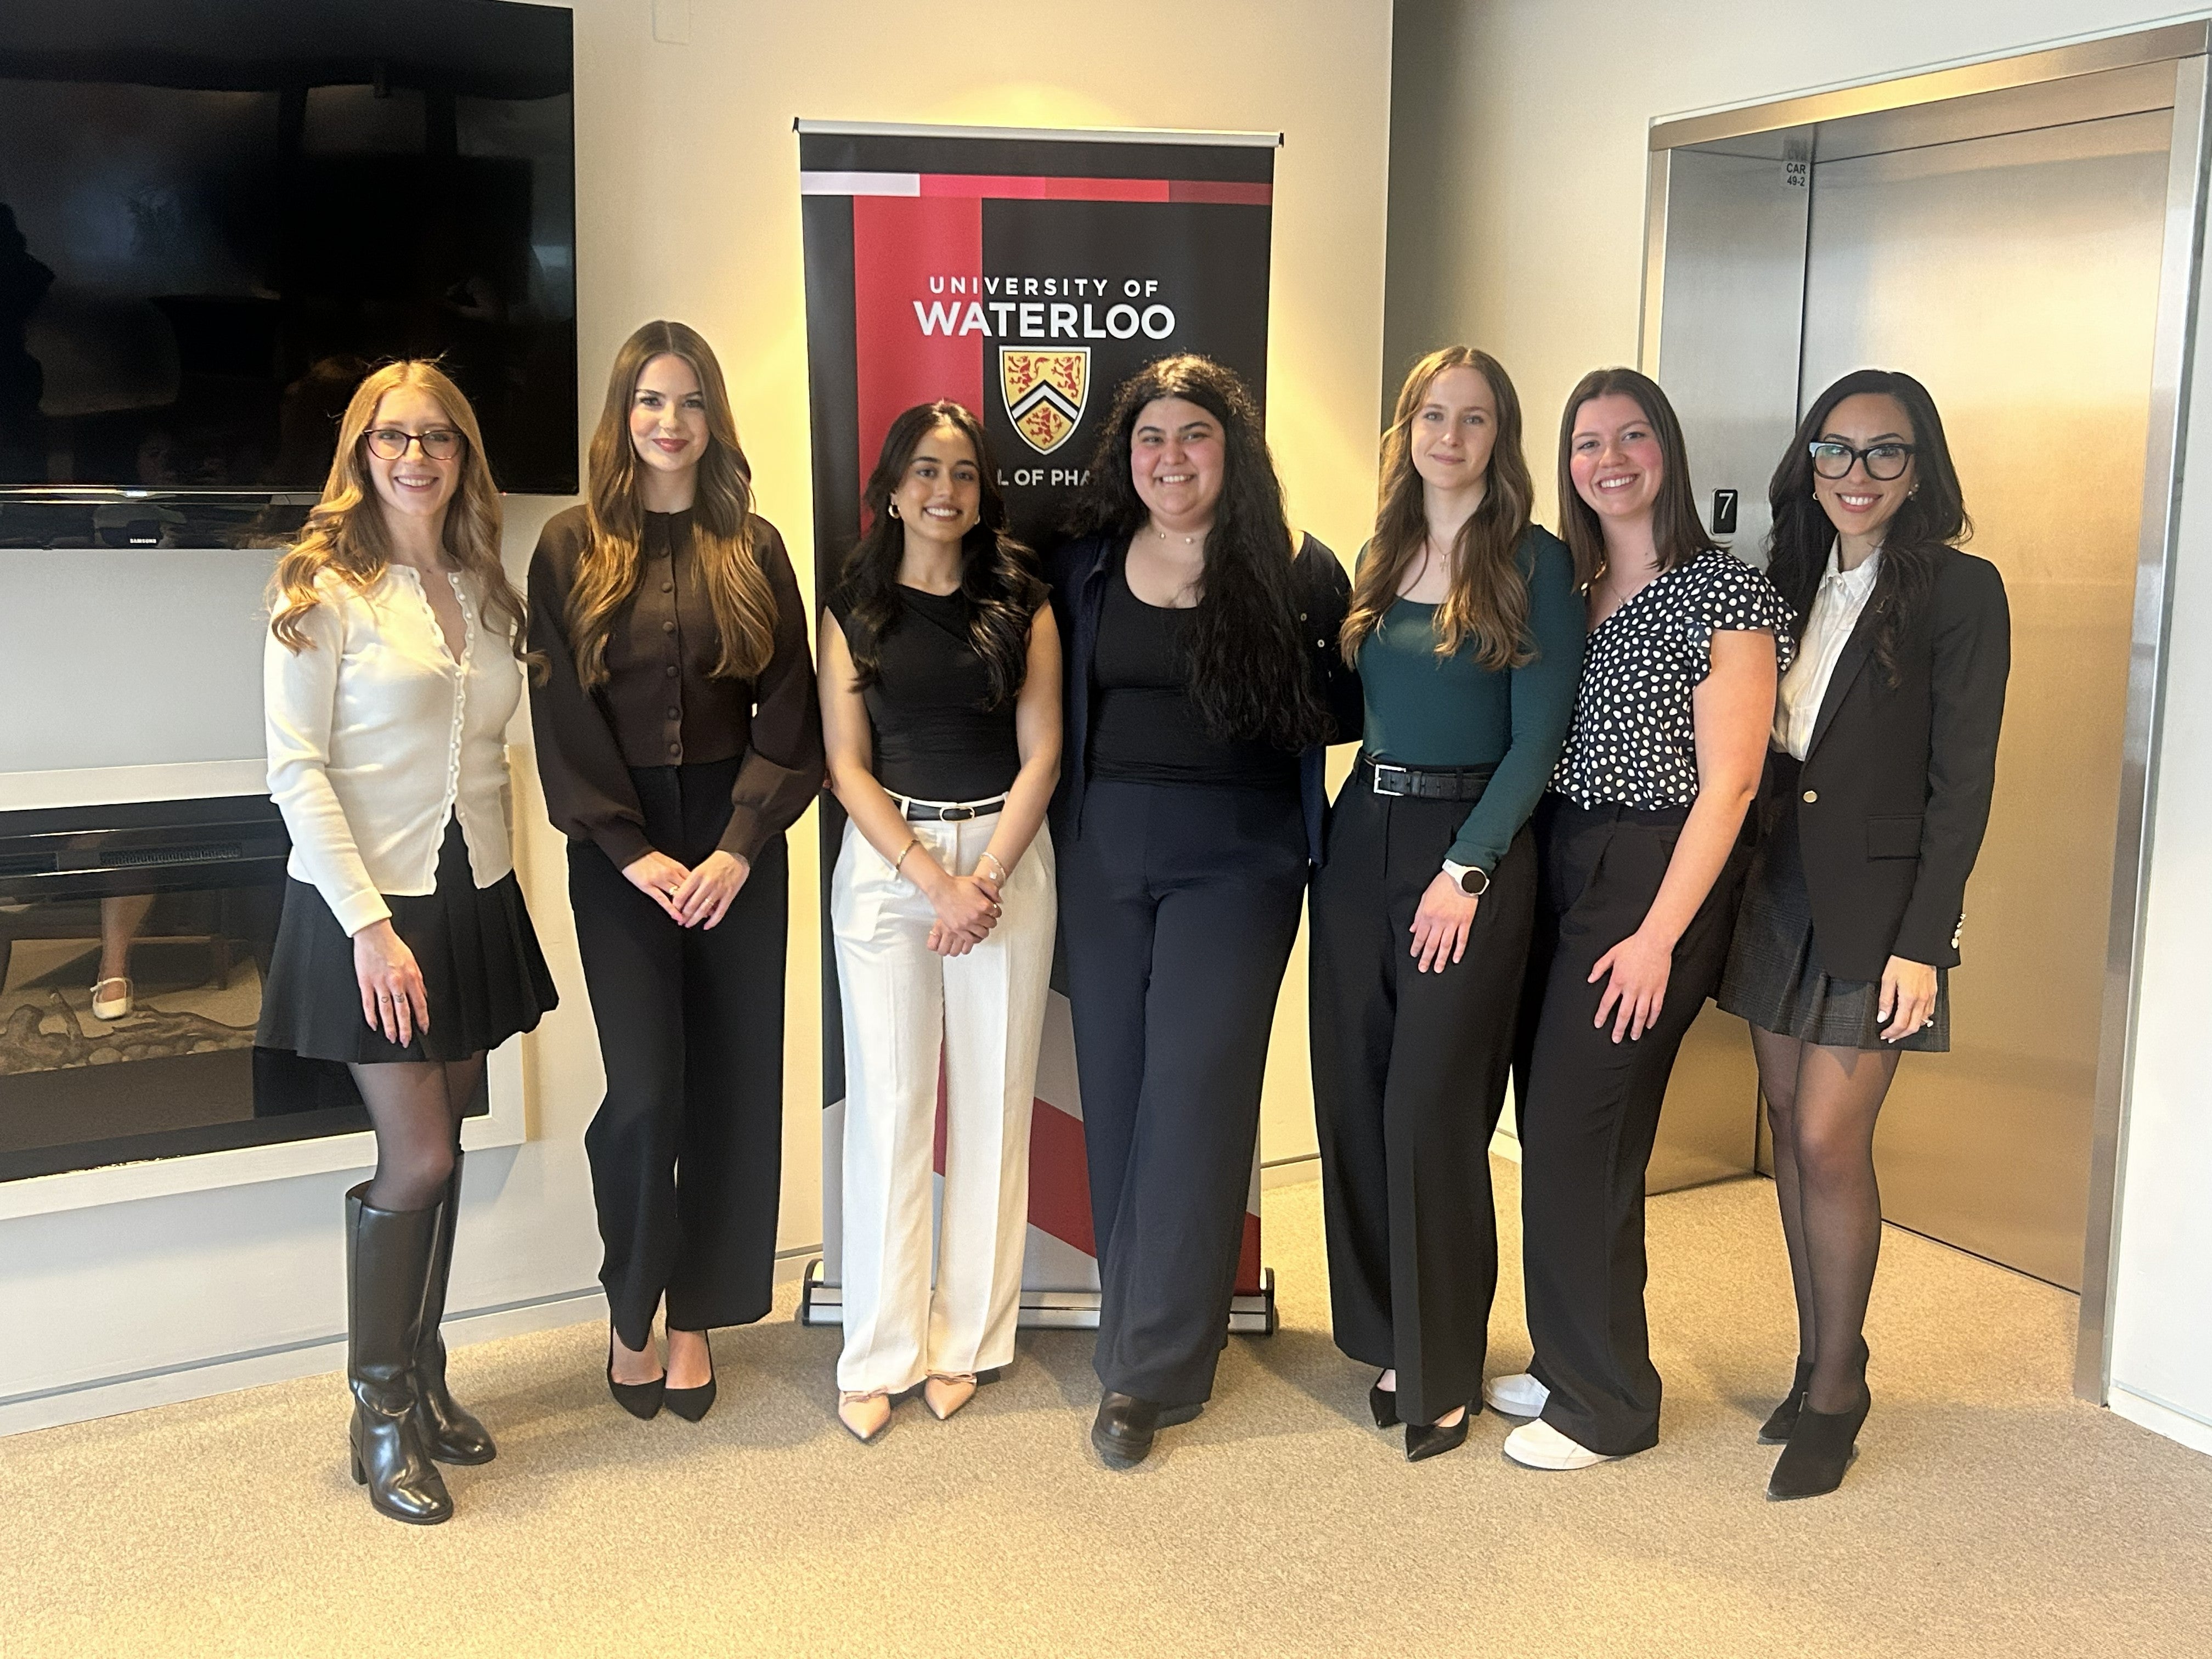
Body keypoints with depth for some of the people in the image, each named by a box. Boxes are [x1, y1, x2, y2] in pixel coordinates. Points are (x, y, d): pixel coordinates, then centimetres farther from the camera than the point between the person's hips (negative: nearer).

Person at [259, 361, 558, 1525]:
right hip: (365, 907, -6)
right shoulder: (324, 589, -8)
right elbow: (297, 770, -13)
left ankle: (424, 1375, 26)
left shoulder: (484, 592, 10)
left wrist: (495, 877, 5)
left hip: (473, 900, 6)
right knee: (416, 1160, -6)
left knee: (440, 1147, 11)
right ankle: (379, 1409, 11)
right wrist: (369, 923, -18)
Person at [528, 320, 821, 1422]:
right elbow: (562, 720, -3)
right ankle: (629, 1312, 17)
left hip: (736, 843, 2)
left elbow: (786, 711, 1)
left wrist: (738, 847, -10)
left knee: (731, 1084, 4)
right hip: (620, 848, -2)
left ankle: (696, 1313, 20)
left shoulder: (754, 549, 6)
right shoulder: (571, 549, 2)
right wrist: (632, 852, -11)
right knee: (645, 1092, -7)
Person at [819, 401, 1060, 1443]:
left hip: (1006, 858, 1)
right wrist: (934, 879, -11)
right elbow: (848, 766, 0)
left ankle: (965, 1338, 16)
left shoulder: (1021, 604, 6)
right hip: (885, 860, 0)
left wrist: (987, 878, -11)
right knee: (888, 1102, 0)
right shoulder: (855, 609, 5)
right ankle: (880, 1353, 10)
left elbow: (1040, 755, 1)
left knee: (993, 1102, 3)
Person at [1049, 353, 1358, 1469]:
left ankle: (1146, 1370, 1)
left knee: (1191, 1091, -7)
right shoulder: (1085, 568, 9)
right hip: (1102, 848, 4)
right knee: (1115, 1090, 6)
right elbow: (1057, 708, 15)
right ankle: (1140, 1326, 20)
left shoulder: (1296, 573, -1)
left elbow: (1345, 707, 6)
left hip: (1235, 854, -4)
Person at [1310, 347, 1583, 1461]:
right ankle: (1390, 1338, 24)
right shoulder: (1381, 559, 11)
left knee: (1432, 1109, -3)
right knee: (1355, 1100, 7)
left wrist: (1465, 869, -15)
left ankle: (1444, 1371, 13)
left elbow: (1537, 739, -9)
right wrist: (1325, 832, 1)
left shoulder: (1534, 564, -5)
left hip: (1471, 846, -5)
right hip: (1359, 836, 6)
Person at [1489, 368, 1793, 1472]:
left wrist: (1658, 936, -16)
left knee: (1576, 1133, -6)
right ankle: (1565, 1361, 26)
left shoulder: (1725, 594, -9)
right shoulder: (1568, 588, 12)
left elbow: (1727, 784, -12)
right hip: (1555, 868, 7)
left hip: (1657, 877, -7)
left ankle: (1605, 1404, 10)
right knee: (1547, 1122, 9)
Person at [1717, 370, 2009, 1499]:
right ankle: (1820, 1362, 24)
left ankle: (1835, 1391, 10)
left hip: (1874, 902, -6)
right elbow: (1754, 756, 11)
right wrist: (1740, 887, 5)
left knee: (1829, 1143, -6)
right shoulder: (1790, 582, 10)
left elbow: (1962, 782, -11)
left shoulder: (1960, 591, -7)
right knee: (1790, 1130, 10)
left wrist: (1922, 941, -15)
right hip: (1778, 889, 6)